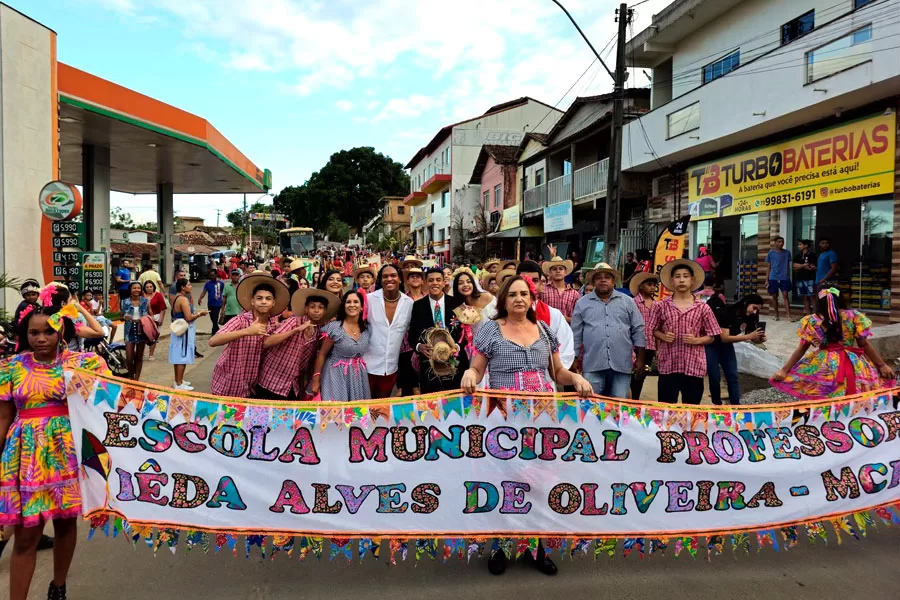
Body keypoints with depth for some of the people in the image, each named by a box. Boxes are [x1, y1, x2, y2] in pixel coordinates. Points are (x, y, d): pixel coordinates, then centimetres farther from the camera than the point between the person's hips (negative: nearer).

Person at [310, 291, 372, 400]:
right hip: (336, 375, -4)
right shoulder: (335, 327, -12)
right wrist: (316, 380, -8)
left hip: (357, 377, 5)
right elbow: (322, 354, -8)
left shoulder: (366, 329, 2)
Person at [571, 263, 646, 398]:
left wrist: (640, 358, 5)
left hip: (622, 364, 1)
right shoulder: (582, 303, 8)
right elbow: (576, 334, 9)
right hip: (592, 364, 0)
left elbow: (638, 331, 9)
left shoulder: (628, 302, 9)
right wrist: (576, 359, 7)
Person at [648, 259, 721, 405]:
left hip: (694, 366, 0)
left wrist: (697, 340, -12)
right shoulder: (661, 306, 2)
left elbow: (711, 337, 7)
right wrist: (663, 336, -8)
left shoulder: (703, 308, 2)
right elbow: (654, 330, 12)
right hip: (668, 365, 0)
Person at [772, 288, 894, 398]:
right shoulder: (854, 317, 0)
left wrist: (784, 369, 4)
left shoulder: (811, 321, -1)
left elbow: (802, 348, 0)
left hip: (823, 364, 0)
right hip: (852, 365, 0)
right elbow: (864, 345, 2)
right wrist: (882, 365, 11)